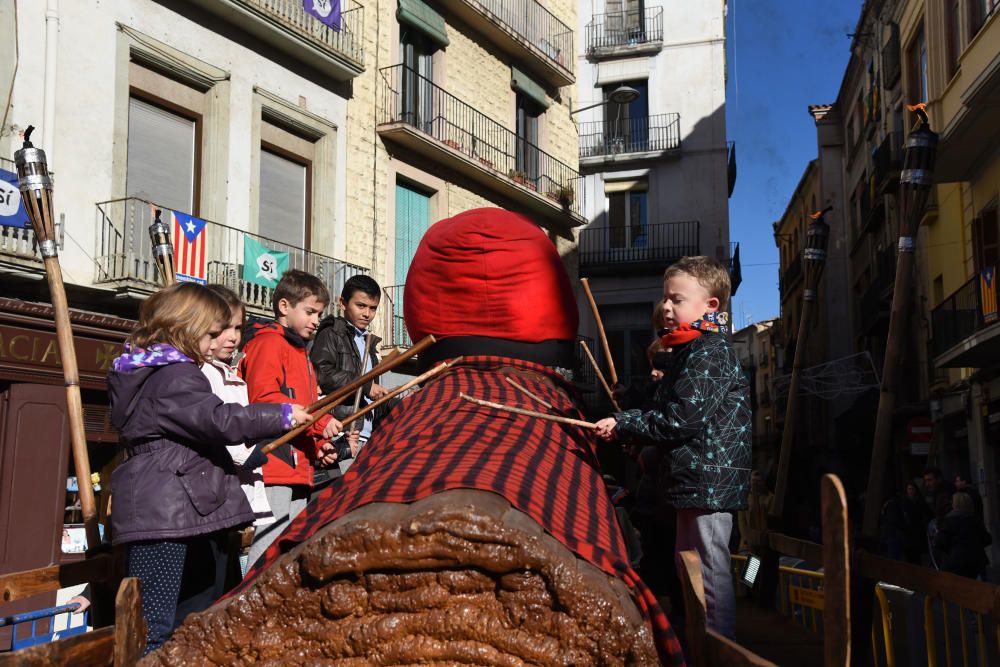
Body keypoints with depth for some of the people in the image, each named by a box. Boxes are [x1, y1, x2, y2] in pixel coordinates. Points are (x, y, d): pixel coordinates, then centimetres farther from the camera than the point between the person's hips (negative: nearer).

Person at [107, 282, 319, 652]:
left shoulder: (148, 372, 18)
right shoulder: (175, 376, -15)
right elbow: (221, 420, -22)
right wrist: (284, 414, -12)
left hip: (176, 512, 11)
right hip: (164, 516, -11)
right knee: (153, 627, -9)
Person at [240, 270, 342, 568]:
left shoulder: (301, 352, 26)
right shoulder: (268, 342, -4)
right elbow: (263, 397, -19)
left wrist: (319, 444, 15)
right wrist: (320, 422, -20)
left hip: (299, 468, 10)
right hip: (275, 464, -10)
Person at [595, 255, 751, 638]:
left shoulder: (708, 352, -16)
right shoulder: (692, 349, 16)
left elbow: (681, 419, -23)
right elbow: (669, 410, 20)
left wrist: (623, 426, -13)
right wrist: (626, 425, 7)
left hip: (709, 477, -11)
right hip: (696, 478, 11)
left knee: (711, 572, -2)